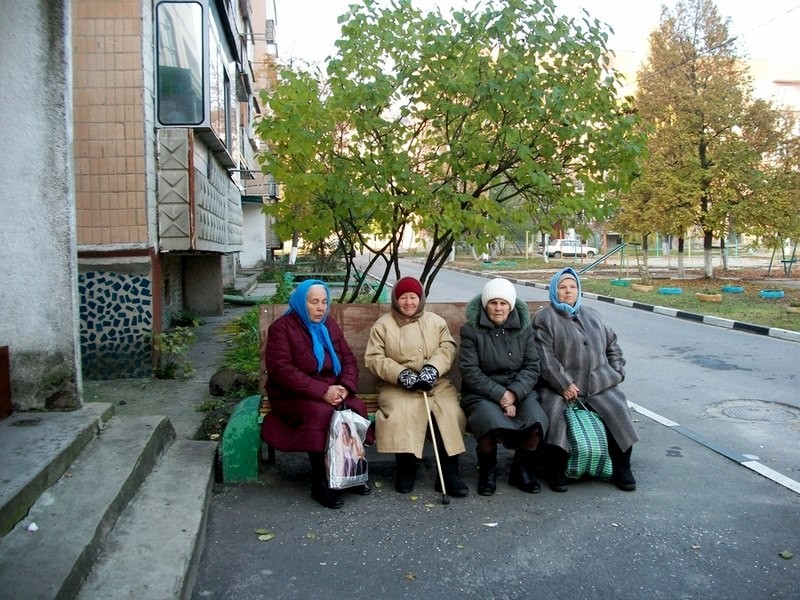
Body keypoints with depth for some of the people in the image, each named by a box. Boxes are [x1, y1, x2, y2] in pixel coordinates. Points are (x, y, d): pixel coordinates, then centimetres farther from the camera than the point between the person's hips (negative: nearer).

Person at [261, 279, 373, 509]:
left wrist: (345, 387, -14)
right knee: (320, 412, -35)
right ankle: (320, 483, -23)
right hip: (293, 396, -5)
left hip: (331, 392, 5)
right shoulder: (282, 327, -8)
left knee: (356, 407, -25)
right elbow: (281, 370, -19)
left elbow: (349, 360, 9)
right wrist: (321, 391, -26)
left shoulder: (329, 326, 11)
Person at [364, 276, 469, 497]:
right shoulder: (382, 325, 6)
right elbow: (373, 358, -2)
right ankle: (406, 468, -11)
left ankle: (449, 473, -17)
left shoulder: (436, 321, 13)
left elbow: (447, 348, 1)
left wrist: (432, 368, -19)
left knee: (450, 411, -25)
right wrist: (401, 374, -16)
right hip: (397, 386, -2)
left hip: (435, 383, 2)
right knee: (402, 412, -32)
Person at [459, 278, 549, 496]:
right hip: (482, 393, -3)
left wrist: (514, 393, -15)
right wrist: (499, 395, -18)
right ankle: (487, 469, -2)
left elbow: (532, 367, 2)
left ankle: (522, 469, 3)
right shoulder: (471, 329, -4)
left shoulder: (523, 328, 7)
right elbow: (469, 371, -9)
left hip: (519, 390, 3)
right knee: (491, 422, -35)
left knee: (537, 420, -27)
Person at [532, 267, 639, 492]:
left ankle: (622, 470, -6)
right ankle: (557, 472, -17)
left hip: (597, 382, 4)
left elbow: (612, 345, 26)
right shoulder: (544, 317, 2)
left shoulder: (592, 315, 21)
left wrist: (617, 373, 10)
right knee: (554, 412, -31)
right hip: (559, 383, -4)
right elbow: (545, 356, -8)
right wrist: (564, 384, -16)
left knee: (618, 408, -20)